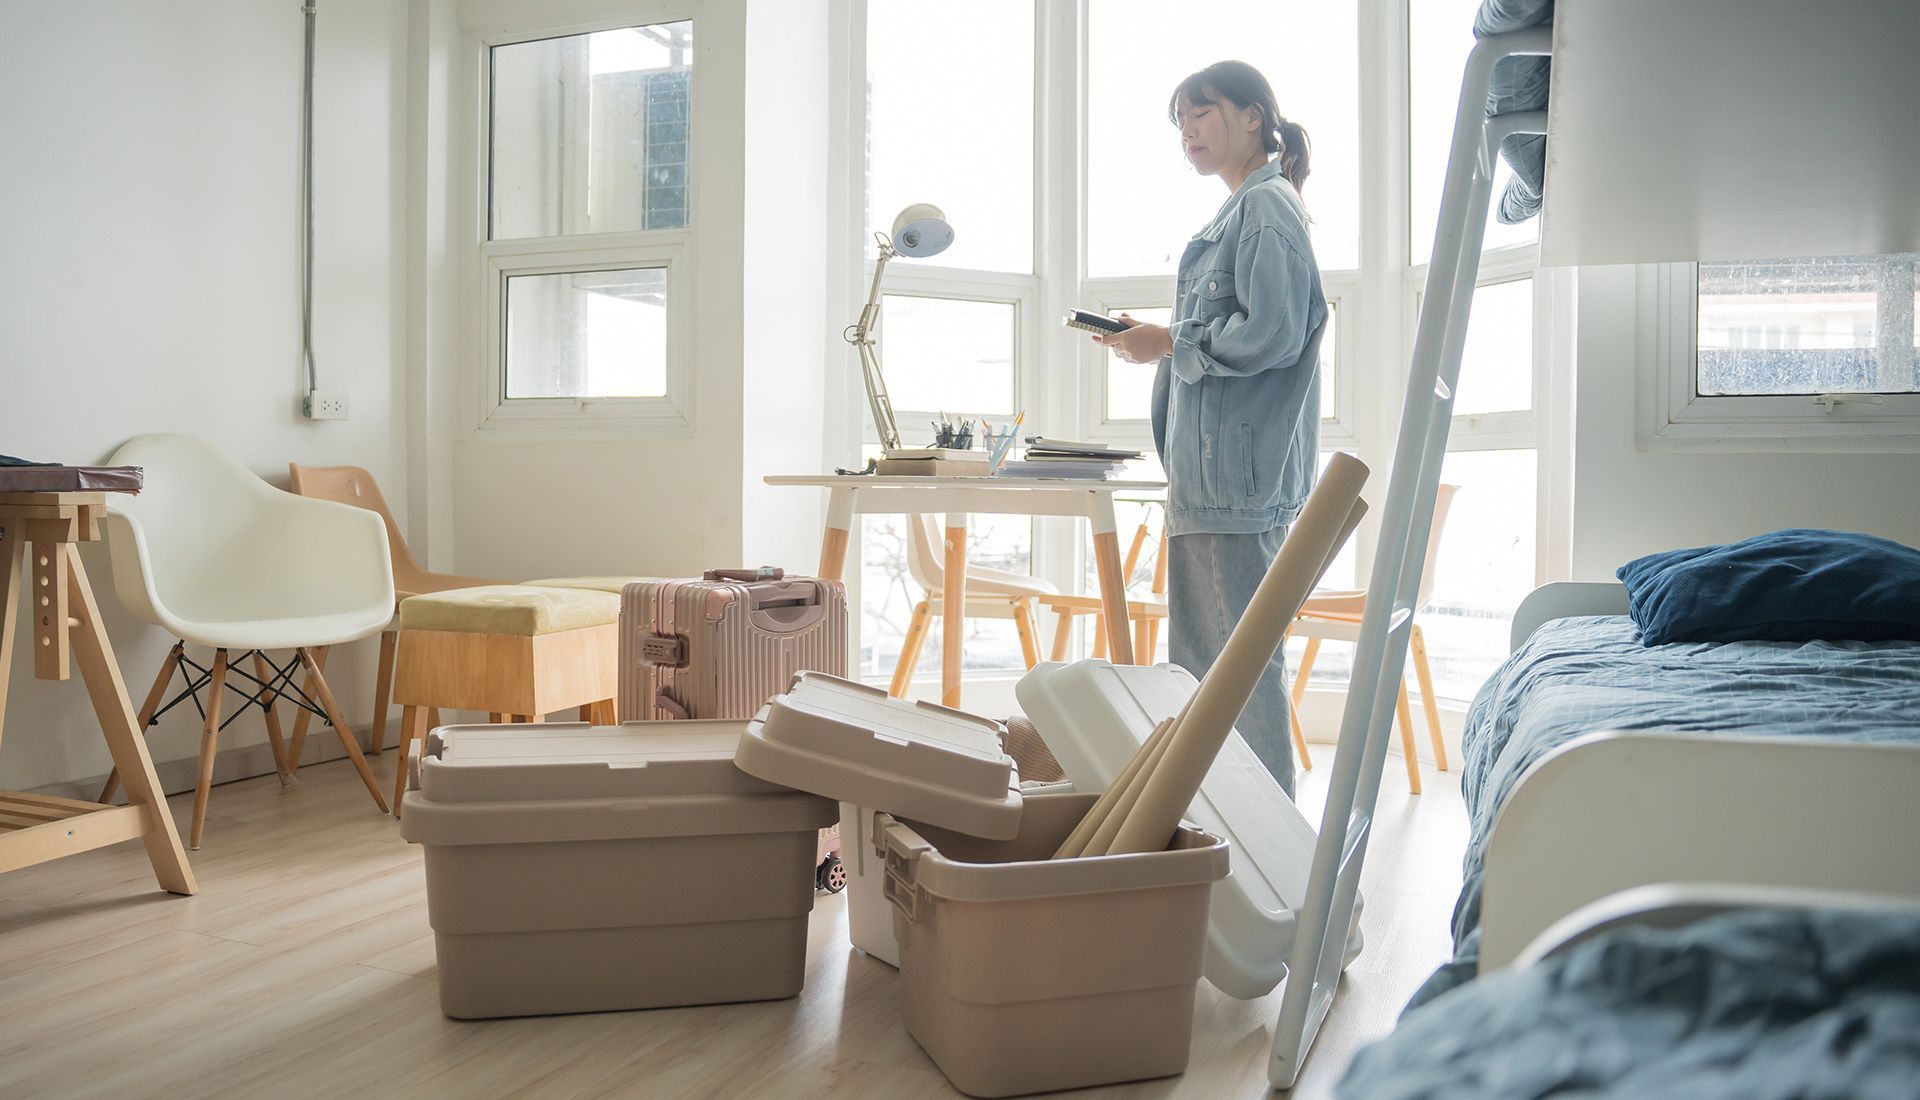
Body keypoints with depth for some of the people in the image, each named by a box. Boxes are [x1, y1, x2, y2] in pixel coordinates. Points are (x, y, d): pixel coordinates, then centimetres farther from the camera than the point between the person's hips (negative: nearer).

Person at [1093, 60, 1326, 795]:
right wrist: (1156, 339, 11)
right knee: (1197, 657, 14)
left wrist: (1169, 344, -10)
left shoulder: (1266, 208, -7)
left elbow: (1271, 335, -19)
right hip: (1210, 472, 11)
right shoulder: (1239, 214, 23)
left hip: (1240, 474, -11)